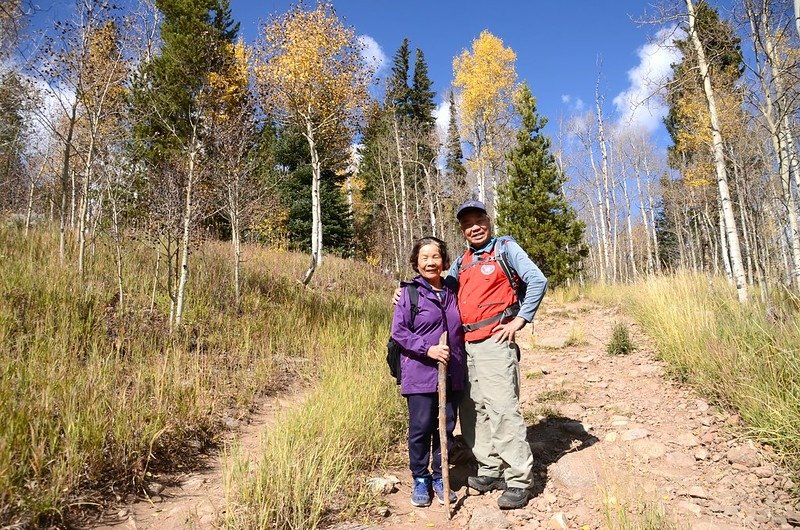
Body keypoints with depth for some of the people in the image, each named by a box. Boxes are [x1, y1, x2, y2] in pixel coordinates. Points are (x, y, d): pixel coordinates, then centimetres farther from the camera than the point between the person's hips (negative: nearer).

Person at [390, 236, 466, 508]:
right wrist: (428, 348, -18)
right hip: (420, 375, -4)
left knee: (446, 427, 11)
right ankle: (420, 479, 23)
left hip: (452, 375, 4)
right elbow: (398, 331, -9)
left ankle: (439, 477, 29)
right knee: (421, 428, 4)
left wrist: (459, 359, 12)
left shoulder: (453, 293, 10)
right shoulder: (409, 294, -4)